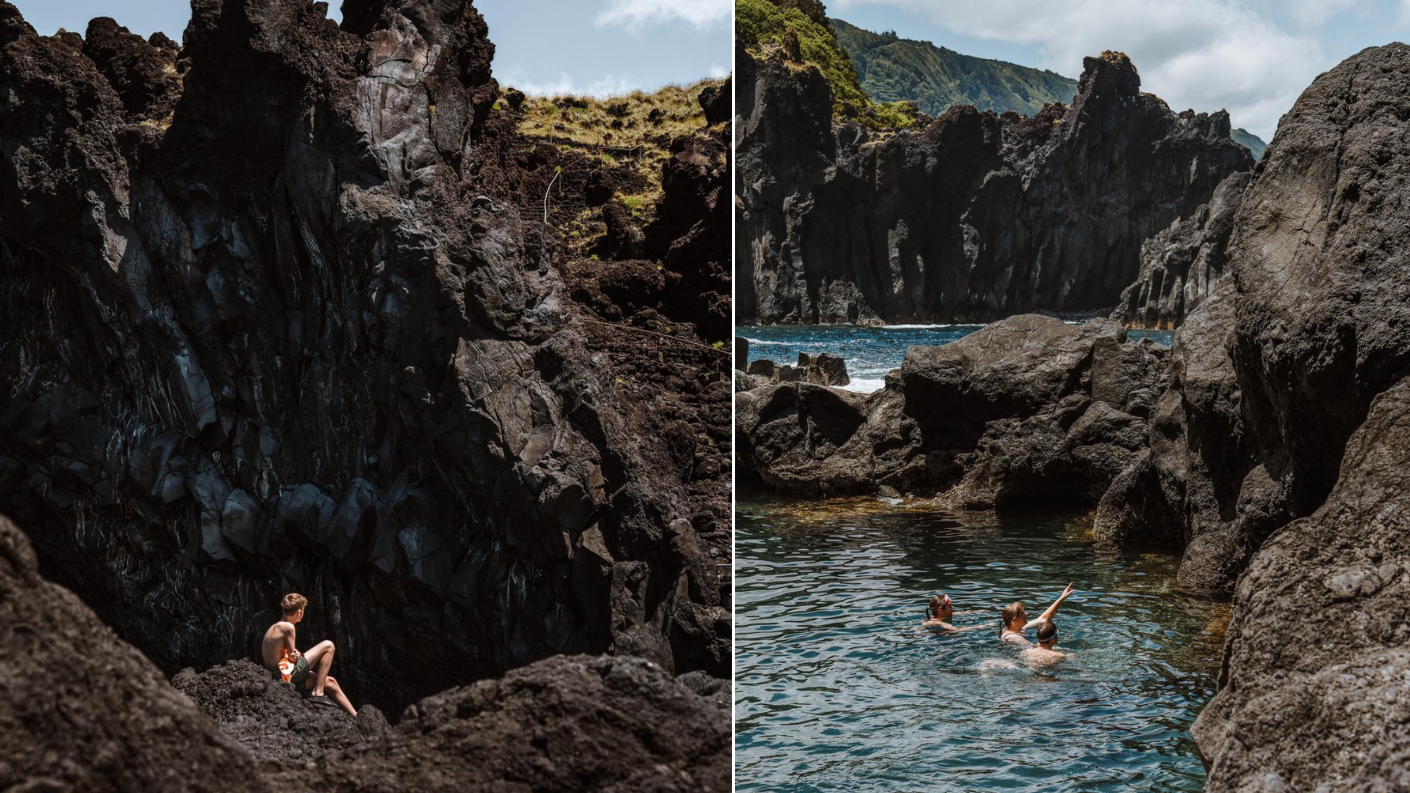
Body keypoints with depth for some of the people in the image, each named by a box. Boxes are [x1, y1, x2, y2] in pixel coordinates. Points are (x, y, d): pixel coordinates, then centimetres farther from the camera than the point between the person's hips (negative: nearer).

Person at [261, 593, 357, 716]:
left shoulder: (274, 627, 16)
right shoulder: (287, 627, -14)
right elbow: (292, 657, -12)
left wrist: (296, 655, -4)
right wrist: (298, 655, 9)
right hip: (286, 674, -10)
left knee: (330, 682, 17)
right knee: (328, 646, -7)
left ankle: (355, 716, 20)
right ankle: (318, 693, -7)